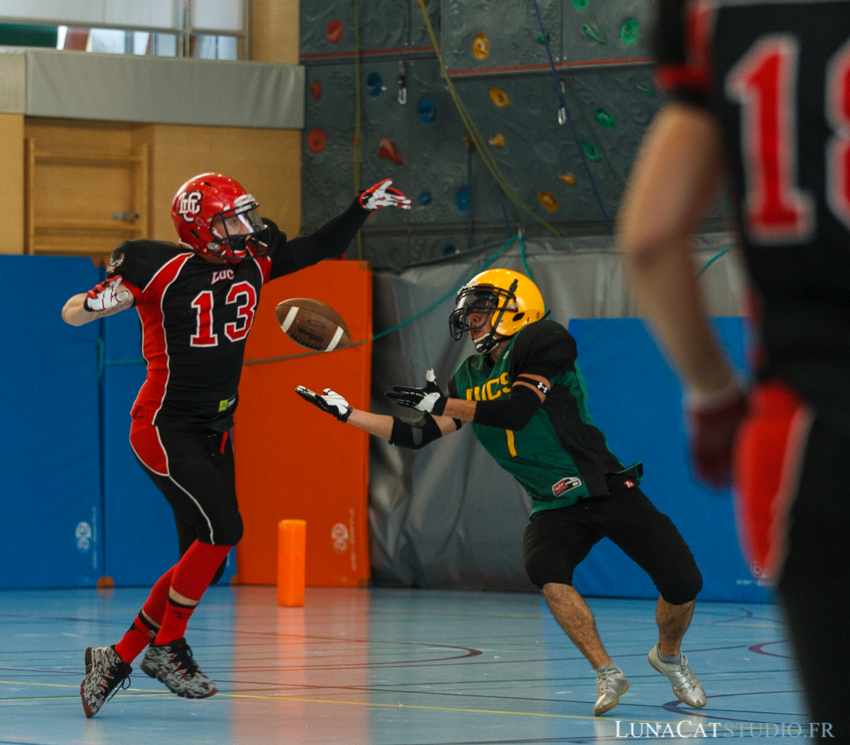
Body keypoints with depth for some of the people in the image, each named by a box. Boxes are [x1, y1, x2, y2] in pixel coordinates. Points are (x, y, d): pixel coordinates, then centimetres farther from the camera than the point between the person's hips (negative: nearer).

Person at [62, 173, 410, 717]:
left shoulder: (254, 261, 2)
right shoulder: (164, 269, -16)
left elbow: (323, 247, 16)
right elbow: (72, 315, -15)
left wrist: (364, 207, 3)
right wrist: (101, 299, -37)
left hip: (216, 431, 8)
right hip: (165, 427, -8)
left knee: (205, 561, 5)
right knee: (222, 528, -22)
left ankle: (118, 658, 18)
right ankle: (167, 647, -7)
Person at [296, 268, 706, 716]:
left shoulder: (543, 342, -11)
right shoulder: (469, 377, 10)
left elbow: (517, 412, -22)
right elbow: (420, 435, 8)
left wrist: (443, 404, -15)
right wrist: (345, 413, 4)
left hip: (606, 490, -4)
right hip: (554, 507, 5)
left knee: (682, 583, -12)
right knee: (545, 570, -29)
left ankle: (668, 656, 22)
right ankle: (607, 674, -14)